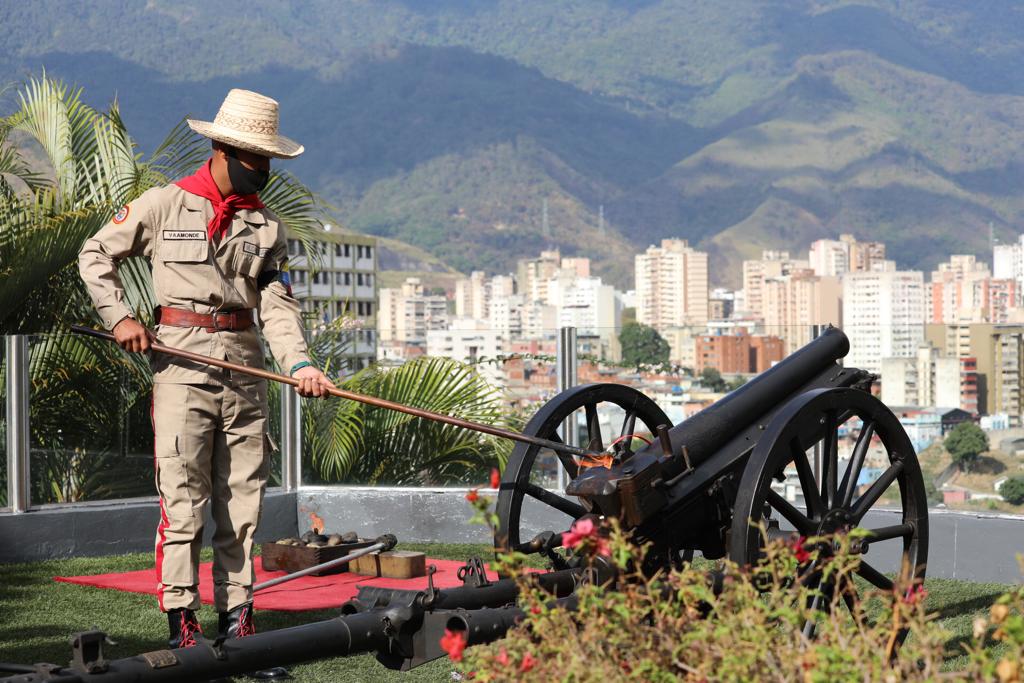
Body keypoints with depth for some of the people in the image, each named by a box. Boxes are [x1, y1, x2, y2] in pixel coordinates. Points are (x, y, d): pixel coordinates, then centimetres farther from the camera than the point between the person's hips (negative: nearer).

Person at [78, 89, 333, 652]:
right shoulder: (163, 206, 2)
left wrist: (298, 363, -11)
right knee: (183, 498, -7)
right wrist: (118, 316, -3)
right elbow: (95, 254, 10)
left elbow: (277, 305, 4)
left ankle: (236, 613, 14)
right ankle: (180, 620, -4)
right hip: (182, 367, -4)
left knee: (241, 499, 6)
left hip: (246, 371, 4)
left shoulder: (267, 225, 12)